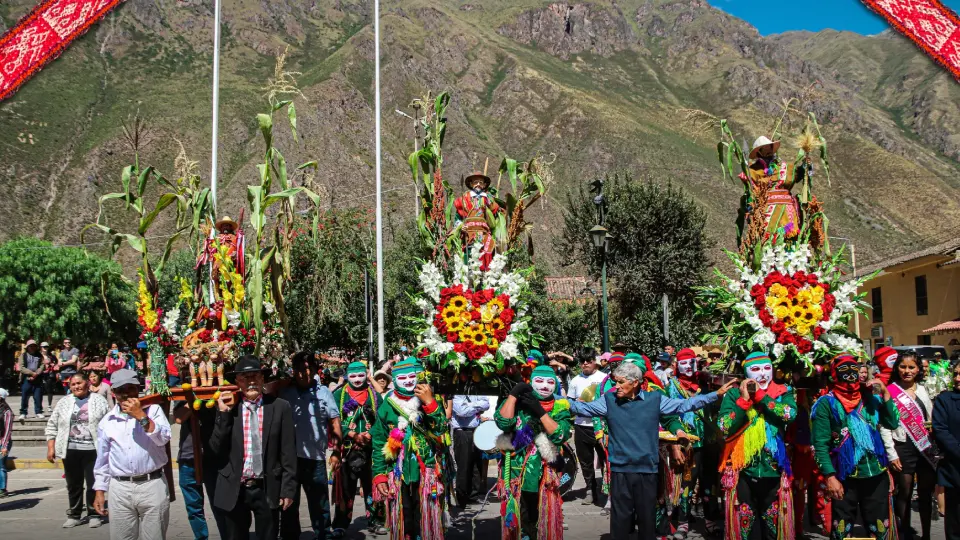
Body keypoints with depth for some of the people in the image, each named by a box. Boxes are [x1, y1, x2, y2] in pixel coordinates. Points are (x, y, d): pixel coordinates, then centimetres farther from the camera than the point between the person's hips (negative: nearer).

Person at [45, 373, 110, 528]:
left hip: (93, 450, -2)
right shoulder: (63, 402, 8)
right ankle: (74, 515, 21)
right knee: (73, 485, 10)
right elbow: (52, 426, 10)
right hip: (70, 451, 3)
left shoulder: (99, 401, 1)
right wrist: (51, 448, 3)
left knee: (94, 484, 1)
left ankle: (94, 514, 13)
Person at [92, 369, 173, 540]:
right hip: (119, 489, 2)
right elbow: (102, 459, 14)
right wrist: (99, 491, 13)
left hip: (153, 485, -2)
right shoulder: (107, 421, 9)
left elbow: (163, 439, -12)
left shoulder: (153, 410, 1)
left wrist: (141, 416, -17)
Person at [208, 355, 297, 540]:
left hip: (267, 489, -1)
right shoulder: (227, 406, 1)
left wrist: (288, 489, -5)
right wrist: (224, 413, -12)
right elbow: (216, 450, -4)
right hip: (234, 490, 1)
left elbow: (288, 452, -2)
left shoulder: (280, 407, -3)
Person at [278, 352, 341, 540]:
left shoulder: (324, 392, 0)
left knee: (320, 505, 9)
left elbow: (334, 422, 2)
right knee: (289, 504, 14)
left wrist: (336, 451, -4)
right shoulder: (284, 393, 1)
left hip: (316, 458, -1)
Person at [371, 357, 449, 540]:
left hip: (427, 474, -1)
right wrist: (379, 475, -2)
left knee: (427, 523, 2)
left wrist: (429, 402, -20)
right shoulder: (387, 407, 3)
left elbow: (440, 429, -11)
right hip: (398, 476, 1)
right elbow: (378, 444, 4)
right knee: (402, 524, 8)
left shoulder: (430, 402, 4)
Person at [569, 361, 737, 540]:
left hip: (647, 469, 0)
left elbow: (684, 405, 1)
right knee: (620, 517, 7)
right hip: (620, 470, 0)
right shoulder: (609, 400, 0)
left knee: (647, 516, 13)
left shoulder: (655, 399, -1)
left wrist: (716, 394, -3)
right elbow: (582, 407, 4)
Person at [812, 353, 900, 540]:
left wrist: (885, 392, -7)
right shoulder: (827, 403, -6)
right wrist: (830, 477, -17)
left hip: (876, 475, 4)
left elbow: (893, 424, -2)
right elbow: (820, 444, -10)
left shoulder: (870, 397, 8)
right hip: (844, 477, -4)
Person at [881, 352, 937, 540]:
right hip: (904, 447, -5)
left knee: (926, 492, 11)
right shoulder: (890, 391, -7)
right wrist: (891, 454, -14)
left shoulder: (922, 389, 10)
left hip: (927, 446, 5)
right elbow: (884, 426, -9)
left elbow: (932, 417, 20)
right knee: (905, 493, 4)